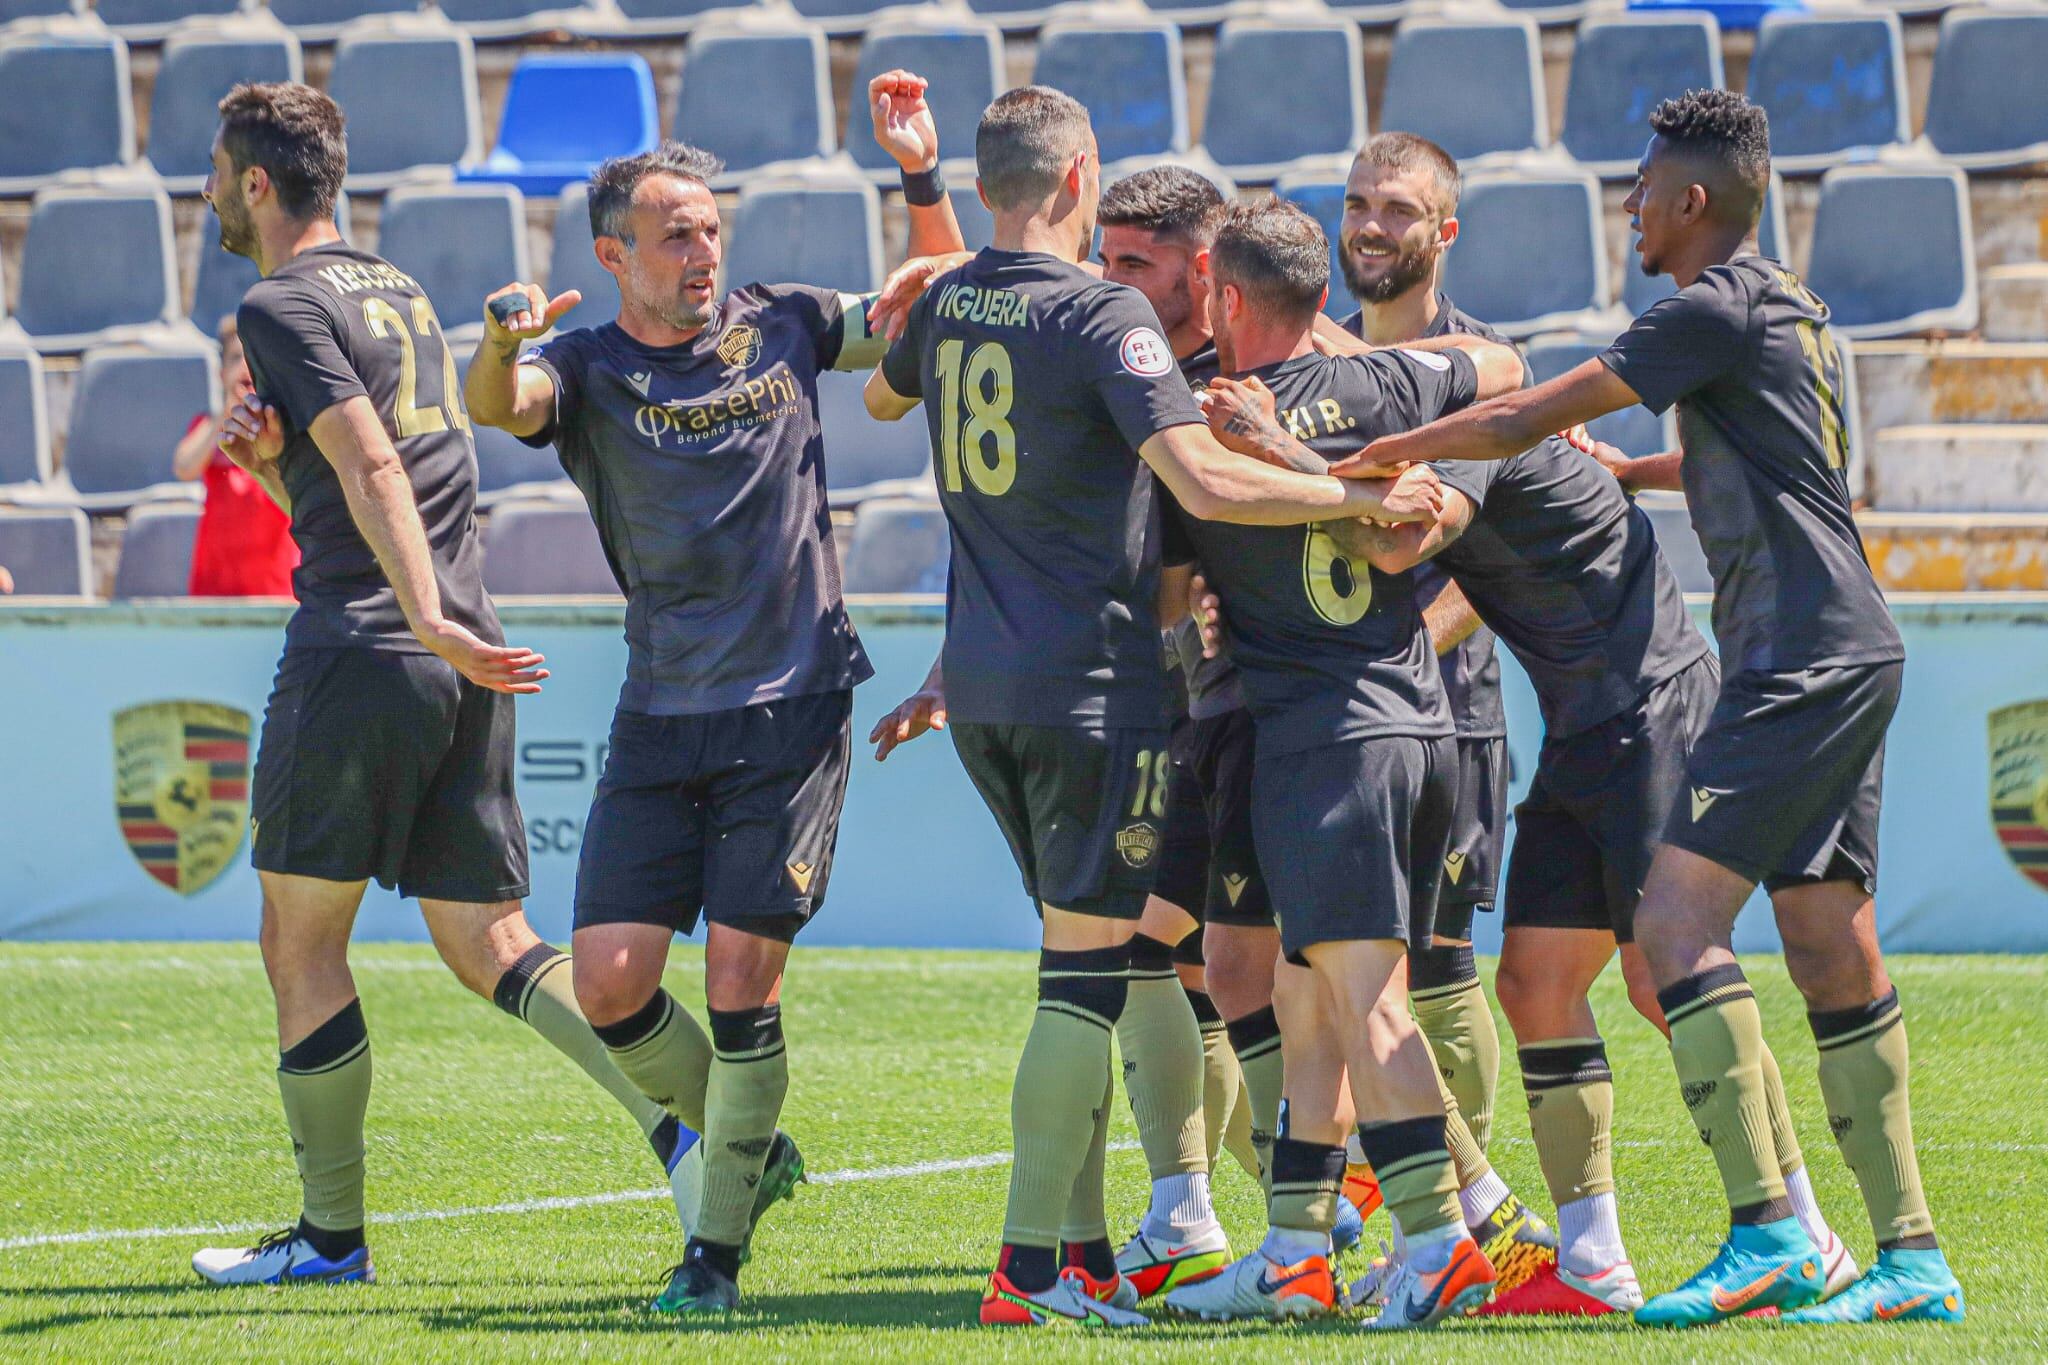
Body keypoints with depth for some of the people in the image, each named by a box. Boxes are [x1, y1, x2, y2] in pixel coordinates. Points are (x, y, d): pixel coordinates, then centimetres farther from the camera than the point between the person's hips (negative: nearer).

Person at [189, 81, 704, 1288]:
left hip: (360, 657, -8)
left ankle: (332, 1234, 5)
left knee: (302, 941, 3)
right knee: (490, 944, 7)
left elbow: (373, 472, -18)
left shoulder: (285, 305, -5)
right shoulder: (401, 295, 22)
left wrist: (427, 619, -26)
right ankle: (691, 1123, -11)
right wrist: (271, 460, 8)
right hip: (466, 668, 8)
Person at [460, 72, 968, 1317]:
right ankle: (750, 1149, 21)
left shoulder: (780, 326, 7)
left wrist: (922, 175, 2)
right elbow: (501, 407, -19)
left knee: (742, 980, -8)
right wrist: (505, 340, -42)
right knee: (611, 984, -4)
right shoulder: (587, 368, 2)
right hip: (661, 718, 1)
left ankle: (719, 1250, 4)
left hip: (793, 708, -1)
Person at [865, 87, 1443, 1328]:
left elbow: (882, 397, 31)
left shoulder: (944, 307, 8)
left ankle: (1085, 1248, 13)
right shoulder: (1102, 316, -13)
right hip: (1091, 681, -7)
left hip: (980, 684, 7)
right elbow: (1206, 481, -22)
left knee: (1083, 956, 15)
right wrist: (1365, 495, -13)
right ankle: (1031, 1265, -9)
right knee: (1088, 968, -5)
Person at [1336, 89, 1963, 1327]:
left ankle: (1769, 1235, -22)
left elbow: (1525, 421, -11)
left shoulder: (1719, 311, -10)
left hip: (1803, 658, -10)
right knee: (1833, 954, 8)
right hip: (1852, 659, 10)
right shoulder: (1794, 314, 20)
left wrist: (1372, 457, -2)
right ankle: (1912, 1257, 7)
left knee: (1679, 916, -15)